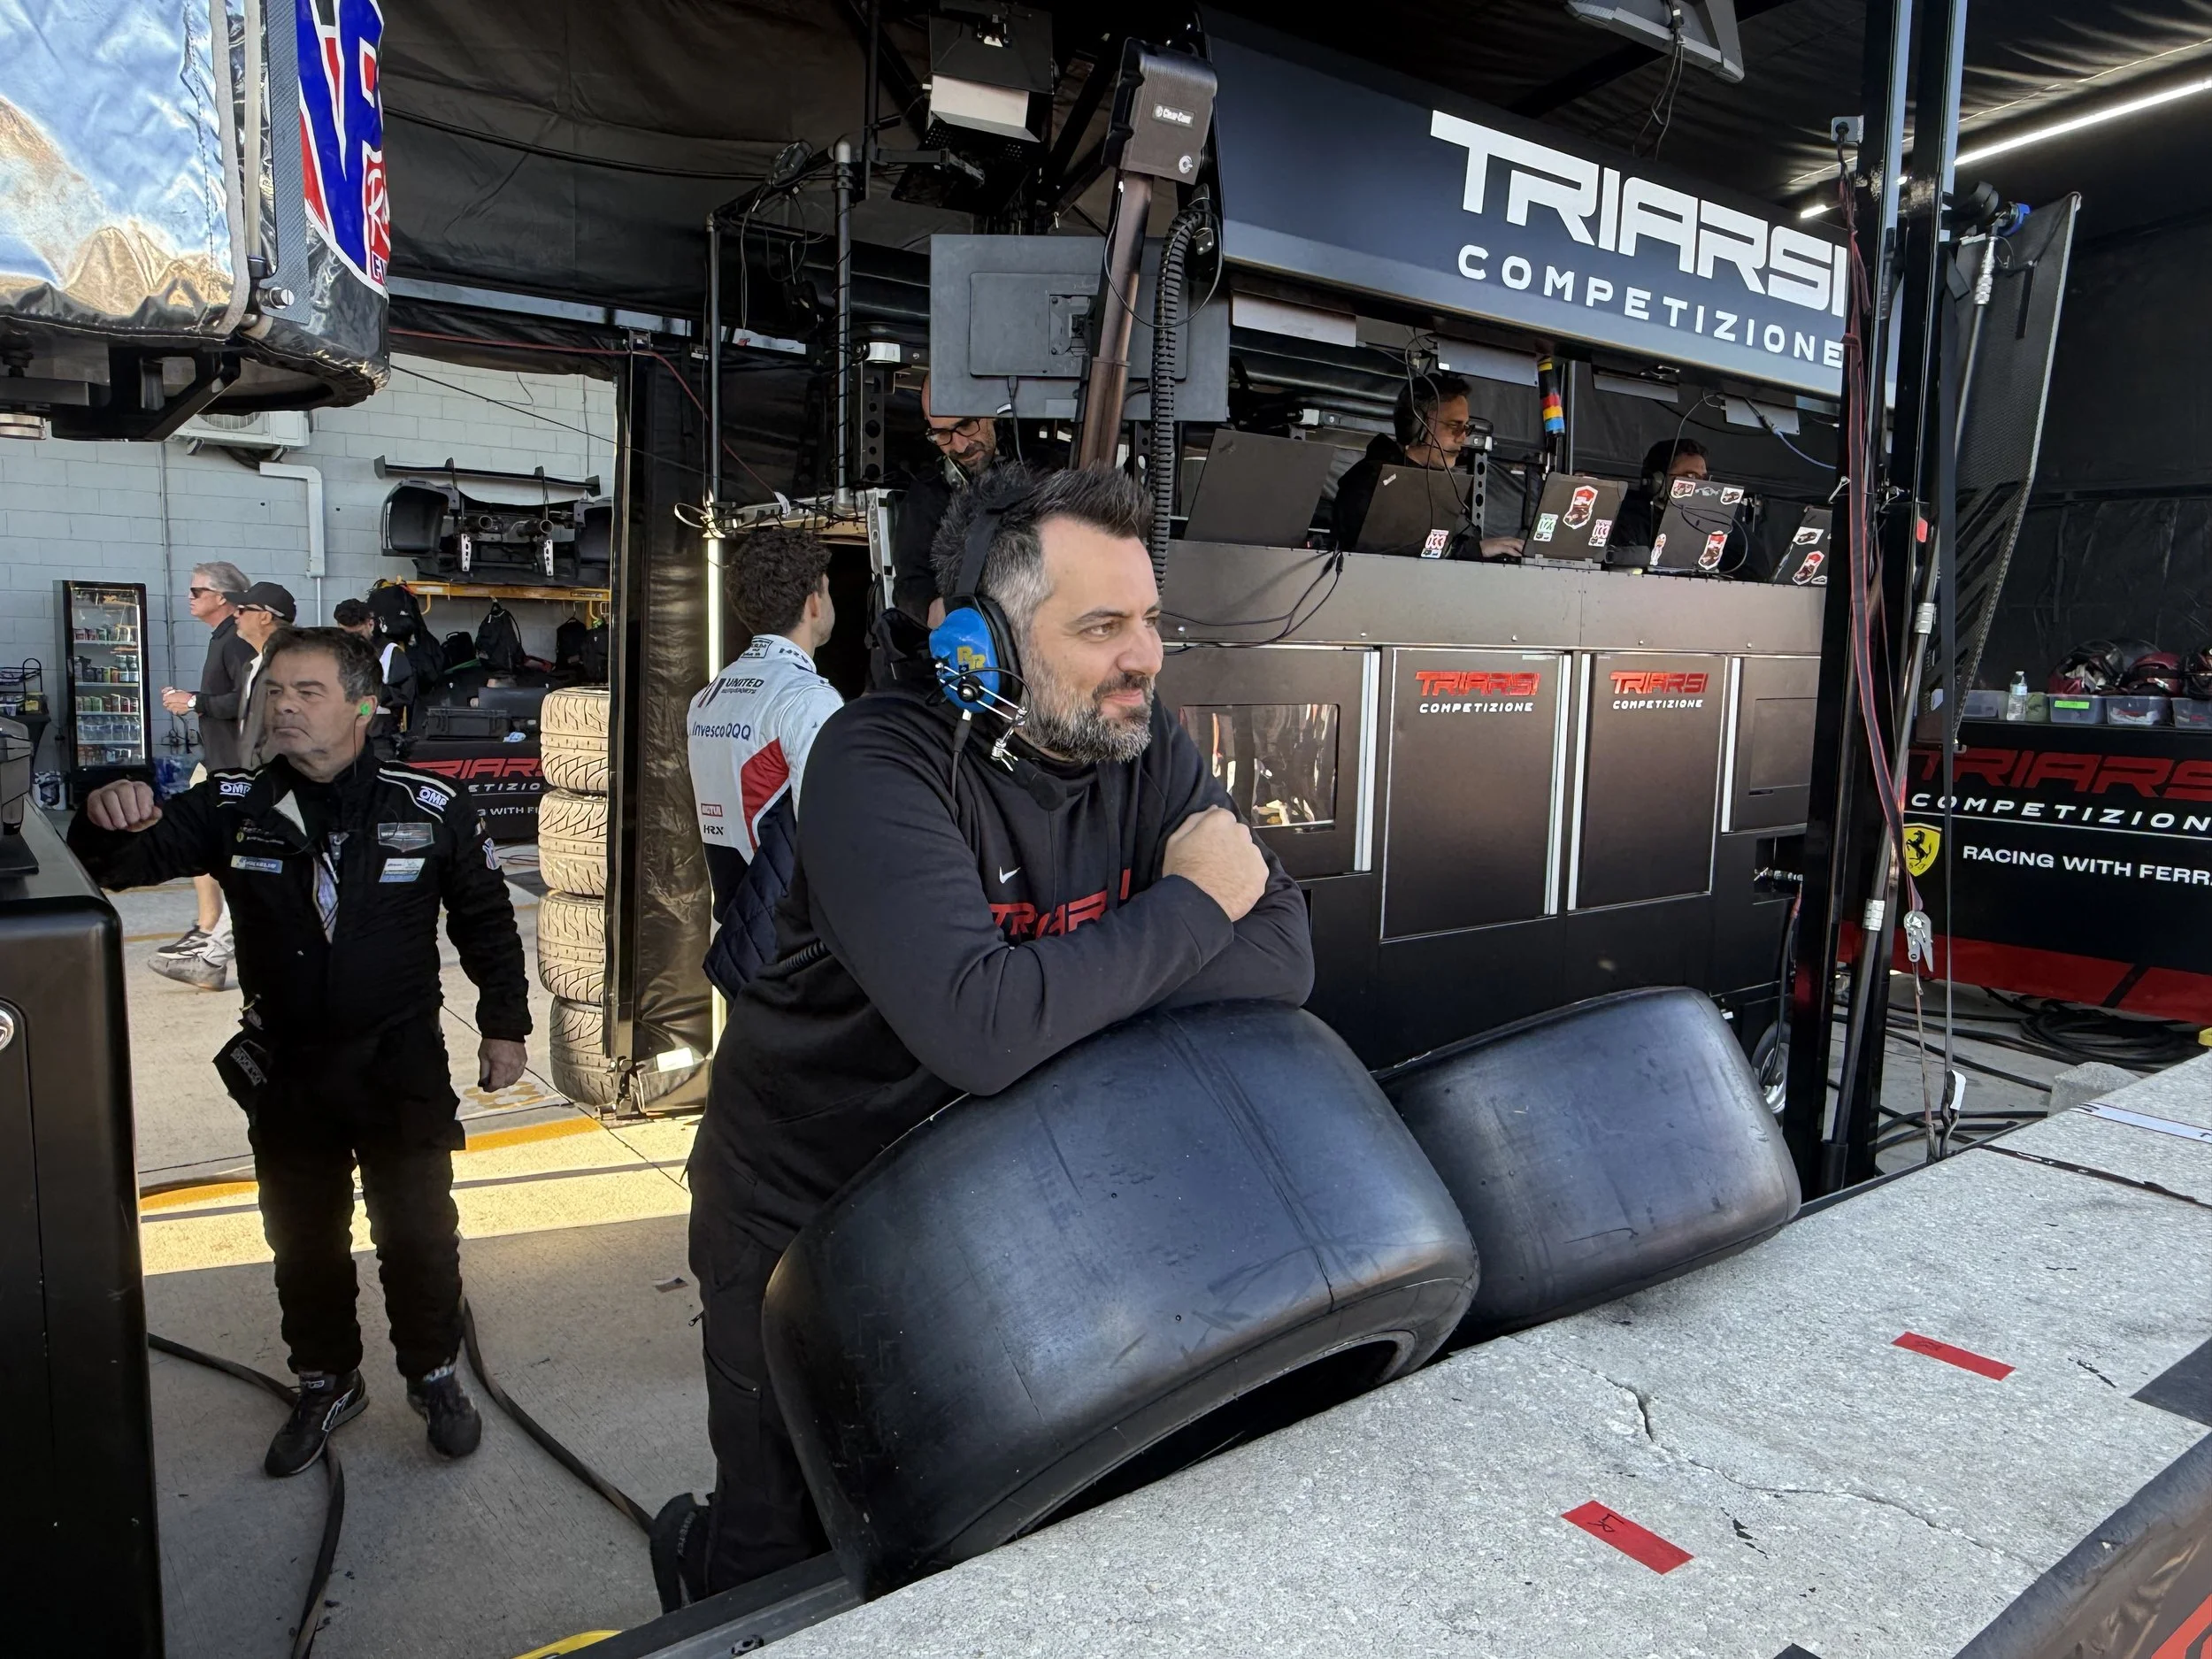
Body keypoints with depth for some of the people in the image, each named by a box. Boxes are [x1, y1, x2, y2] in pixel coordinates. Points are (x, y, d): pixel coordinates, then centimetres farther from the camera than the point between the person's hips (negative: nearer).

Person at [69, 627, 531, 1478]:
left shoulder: (431, 808, -11)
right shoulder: (233, 809, -6)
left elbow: (485, 918, -1)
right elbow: (120, 862, -6)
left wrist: (504, 1023, 3)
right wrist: (106, 820, -30)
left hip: (401, 1064, -2)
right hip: (285, 1071, 3)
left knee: (419, 1232, 8)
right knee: (302, 1239, 18)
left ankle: (434, 1374, 33)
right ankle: (326, 1383, 40)